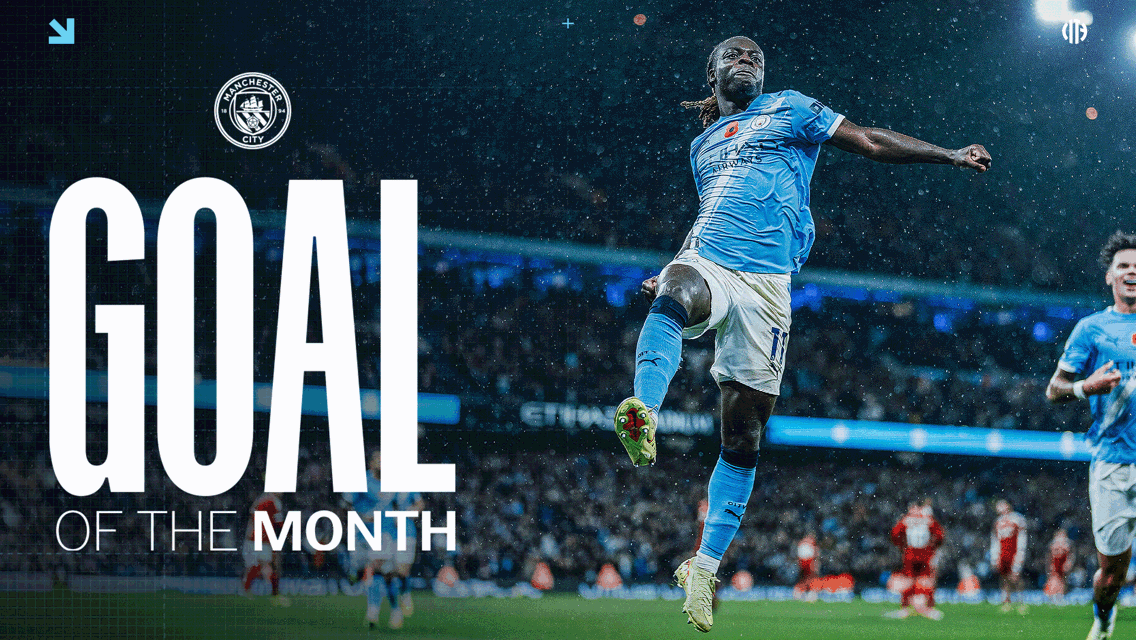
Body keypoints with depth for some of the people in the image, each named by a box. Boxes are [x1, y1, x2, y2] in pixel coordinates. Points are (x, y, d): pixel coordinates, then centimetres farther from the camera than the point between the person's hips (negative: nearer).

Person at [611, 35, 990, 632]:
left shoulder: (790, 109, 16)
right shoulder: (703, 145, 27)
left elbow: (870, 141, 12)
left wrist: (951, 155, 7)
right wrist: (670, 270, 24)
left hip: (764, 282, -2)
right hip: (705, 266, 2)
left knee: (742, 433, -4)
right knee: (670, 299, -39)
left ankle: (705, 566, 3)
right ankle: (642, 415, -63)